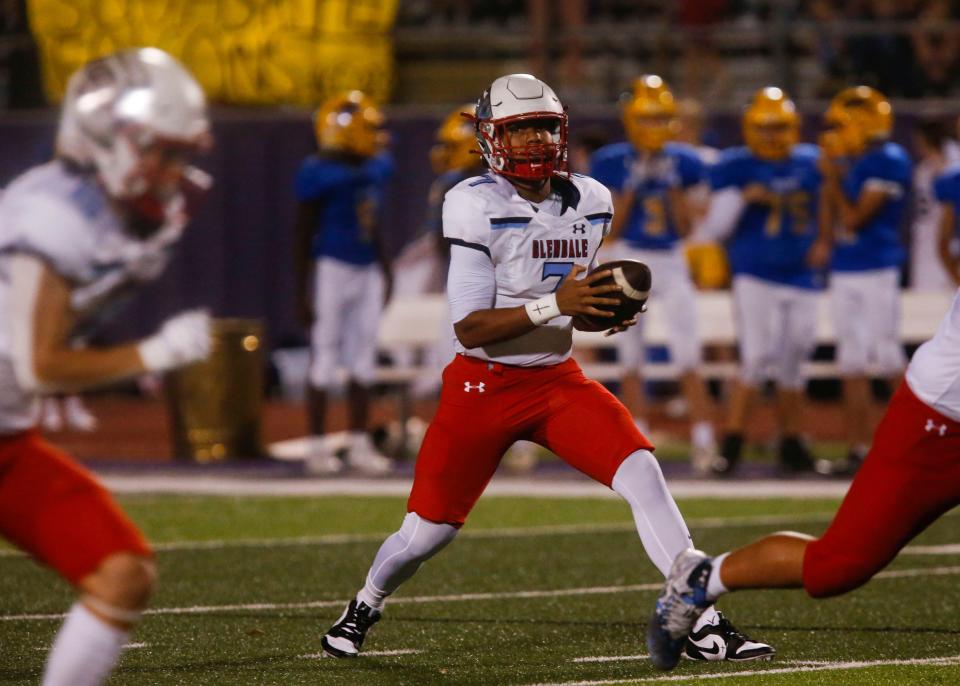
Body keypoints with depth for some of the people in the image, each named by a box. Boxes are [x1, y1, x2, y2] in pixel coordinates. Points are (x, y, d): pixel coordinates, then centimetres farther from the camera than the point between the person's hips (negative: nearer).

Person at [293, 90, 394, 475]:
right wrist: (303, 292, -12)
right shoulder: (319, 174, -15)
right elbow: (303, 237, -11)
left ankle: (359, 444, 16)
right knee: (324, 357, -1)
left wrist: (385, 269, 21)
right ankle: (318, 446, 4)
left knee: (363, 360, 9)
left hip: (367, 270, 7)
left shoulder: (377, 168, 6)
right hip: (331, 267, -7)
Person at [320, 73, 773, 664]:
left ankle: (702, 622, -18)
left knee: (641, 472, -18)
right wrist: (556, 305, -30)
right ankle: (365, 606, 37)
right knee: (427, 531, 4)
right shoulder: (476, 206, -16)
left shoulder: (591, 203, 1)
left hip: (557, 378, 4)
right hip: (483, 386, -4)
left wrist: (609, 312, -3)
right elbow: (469, 328, -19)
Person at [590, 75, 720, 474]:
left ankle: (704, 442, -10)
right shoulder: (613, 164, -3)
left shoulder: (682, 163, 1)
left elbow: (685, 227, 0)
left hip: (672, 264, 0)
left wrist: (672, 186, -11)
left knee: (688, 358, -8)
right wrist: (633, 187, -14)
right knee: (631, 360, 4)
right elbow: (611, 230, -5)